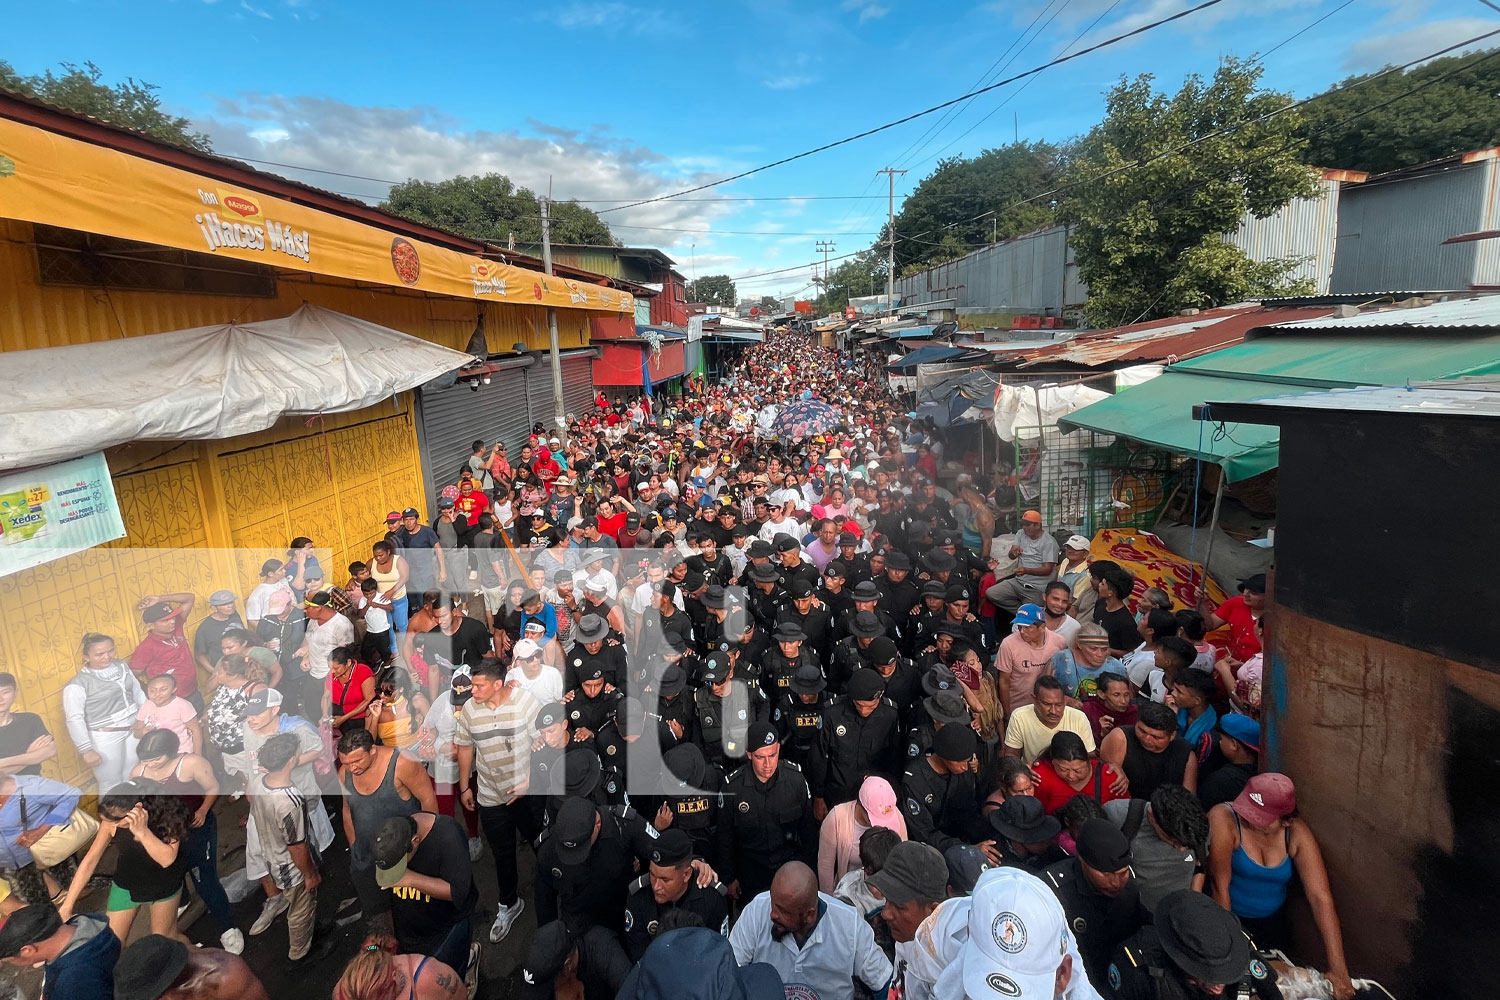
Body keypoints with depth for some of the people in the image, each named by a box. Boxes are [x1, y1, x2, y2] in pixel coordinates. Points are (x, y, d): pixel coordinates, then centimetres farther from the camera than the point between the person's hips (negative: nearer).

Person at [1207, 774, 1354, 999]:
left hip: (1272, 924, 4)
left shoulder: (1297, 833, -17)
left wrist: (1337, 969, -25)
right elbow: (1220, 885, -25)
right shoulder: (1224, 819, -29)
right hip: (1226, 917, -4)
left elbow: (1321, 898, -20)